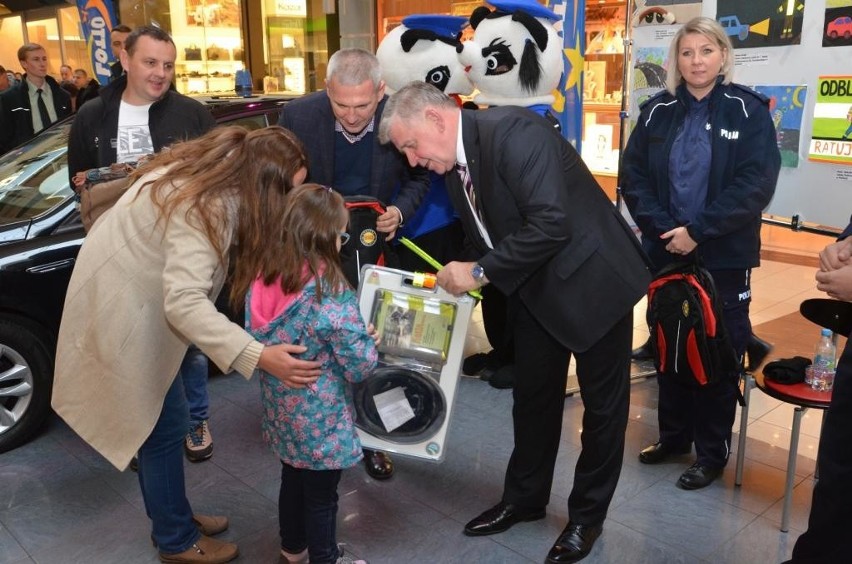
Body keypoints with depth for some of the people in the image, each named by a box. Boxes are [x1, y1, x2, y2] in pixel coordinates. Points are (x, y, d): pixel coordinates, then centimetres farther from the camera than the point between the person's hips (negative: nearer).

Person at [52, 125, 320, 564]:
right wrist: (258, 356, -49)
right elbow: (184, 300, -41)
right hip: (122, 308, -9)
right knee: (163, 426, 3)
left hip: (135, 293, 9)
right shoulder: (207, 207, -33)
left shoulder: (214, 166, -5)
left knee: (159, 421, 19)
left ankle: (173, 517, 36)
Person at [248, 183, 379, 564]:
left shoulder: (265, 279, -7)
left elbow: (255, 343, 7)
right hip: (320, 418, -7)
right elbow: (360, 366, -21)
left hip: (281, 410, 7)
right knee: (321, 495, 14)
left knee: (293, 479, 26)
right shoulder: (332, 294, -27)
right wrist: (369, 340, -2)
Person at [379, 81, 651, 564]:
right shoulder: (457, 169, 2)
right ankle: (524, 499, 37)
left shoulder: (513, 131, -25)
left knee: (603, 403, 9)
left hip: (592, 280, -8)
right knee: (533, 397, 17)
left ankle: (588, 515, 28)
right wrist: (462, 278, -5)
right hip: (535, 290, 8)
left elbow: (551, 223, -33)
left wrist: (479, 272, -26)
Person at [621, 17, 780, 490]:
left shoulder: (749, 111, -4)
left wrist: (698, 230, -18)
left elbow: (756, 185, -13)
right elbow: (634, 176, -1)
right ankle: (674, 435, 31)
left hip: (724, 257, -3)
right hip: (666, 252, 3)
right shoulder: (658, 111, 5)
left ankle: (712, 452, 21)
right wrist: (663, 227, -15)